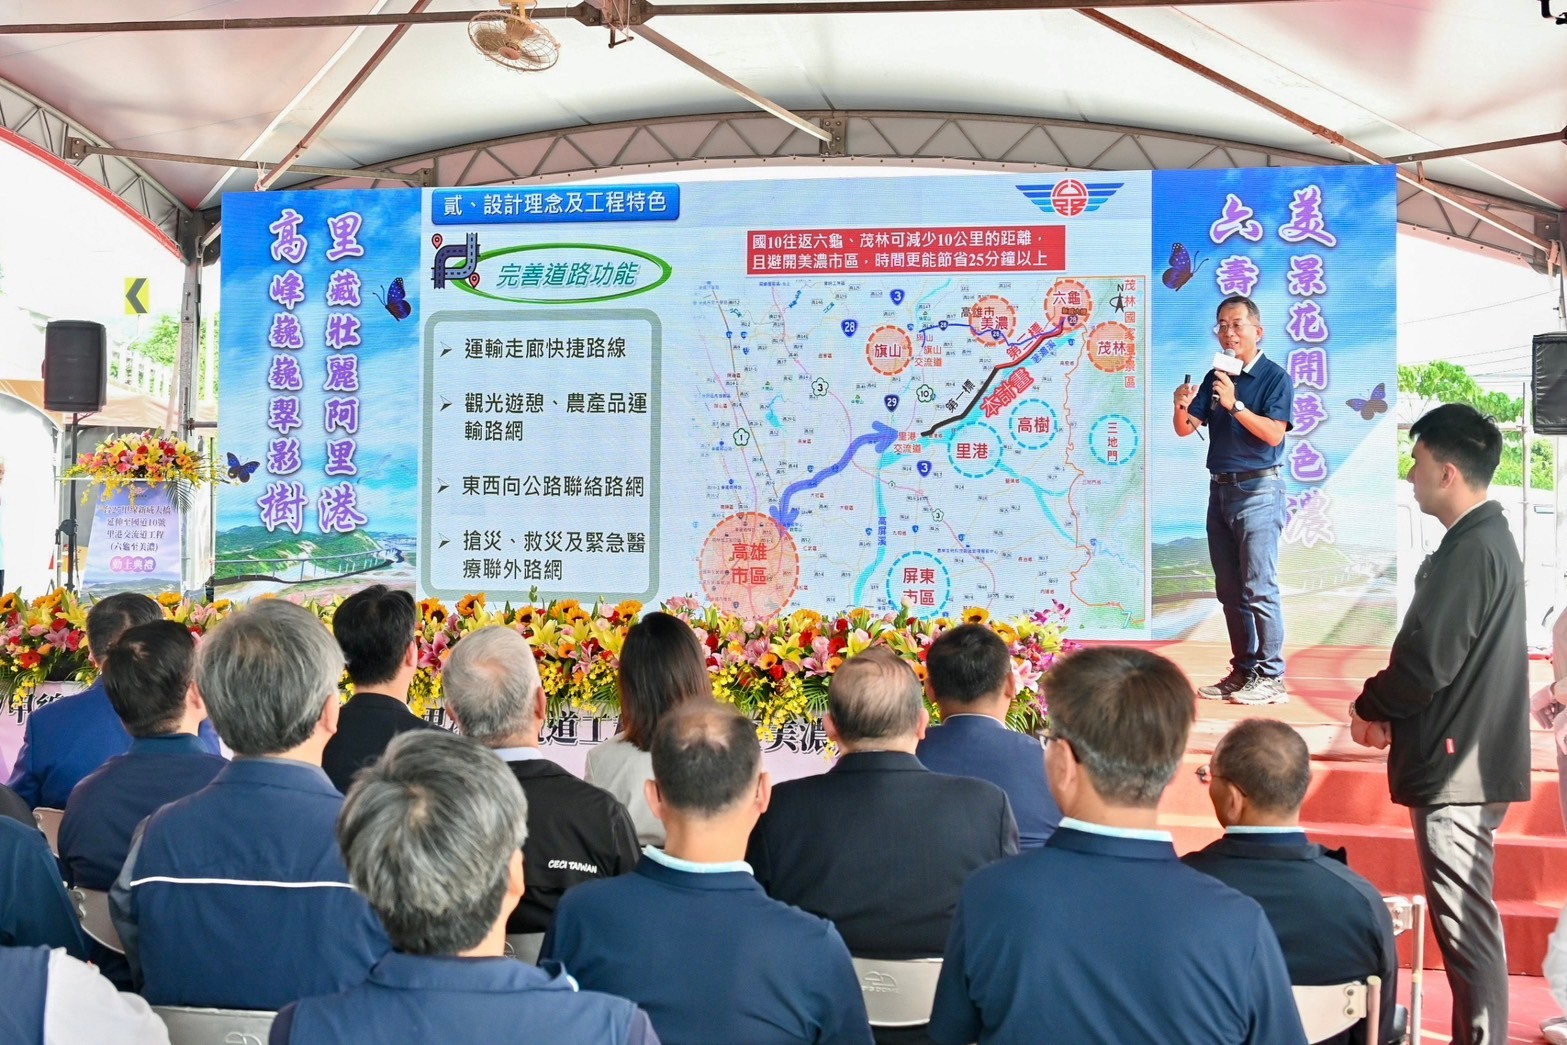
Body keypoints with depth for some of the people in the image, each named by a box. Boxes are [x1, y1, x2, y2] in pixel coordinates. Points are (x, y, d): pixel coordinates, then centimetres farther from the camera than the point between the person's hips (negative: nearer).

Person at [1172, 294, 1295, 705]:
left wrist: (1235, 405, -27)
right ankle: (1243, 671, 16)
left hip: (1258, 489, -7)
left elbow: (1273, 433, -17)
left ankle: (1270, 677, -5)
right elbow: (1185, 429, 7)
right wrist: (1181, 406, -14)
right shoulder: (1214, 378, 13)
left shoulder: (1275, 378, -5)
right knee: (1229, 590, 9)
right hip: (1220, 488, 7)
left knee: (1259, 587, -9)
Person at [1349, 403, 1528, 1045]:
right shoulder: (1488, 539, 14)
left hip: (1457, 766, -11)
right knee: (1468, 918, 18)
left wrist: (1369, 708, -4)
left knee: (1465, 923, -4)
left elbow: (1426, 660, -23)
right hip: (1471, 756, 11)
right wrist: (1391, 712, 7)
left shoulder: (1471, 548, -18)